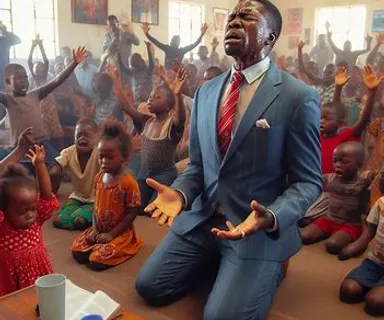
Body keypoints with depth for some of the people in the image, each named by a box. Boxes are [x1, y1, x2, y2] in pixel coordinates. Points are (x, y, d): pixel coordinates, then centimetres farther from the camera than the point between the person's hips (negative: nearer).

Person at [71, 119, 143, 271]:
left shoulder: (128, 182, -20)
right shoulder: (99, 177, 2)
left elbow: (132, 213, -17)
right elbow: (97, 205, 8)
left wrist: (112, 234, -18)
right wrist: (94, 229, -4)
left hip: (120, 233, -6)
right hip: (100, 230, 6)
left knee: (96, 261, -18)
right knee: (77, 254, -6)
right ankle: (101, 246, 17)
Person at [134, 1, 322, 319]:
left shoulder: (299, 98, -12)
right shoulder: (206, 92, 7)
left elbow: (307, 182, -8)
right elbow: (198, 163, 11)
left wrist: (271, 218, -28)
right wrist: (180, 193, -11)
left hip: (261, 227, -5)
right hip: (201, 218, 5)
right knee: (149, 286, 1)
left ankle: (268, 269, 15)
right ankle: (221, 261, 23)